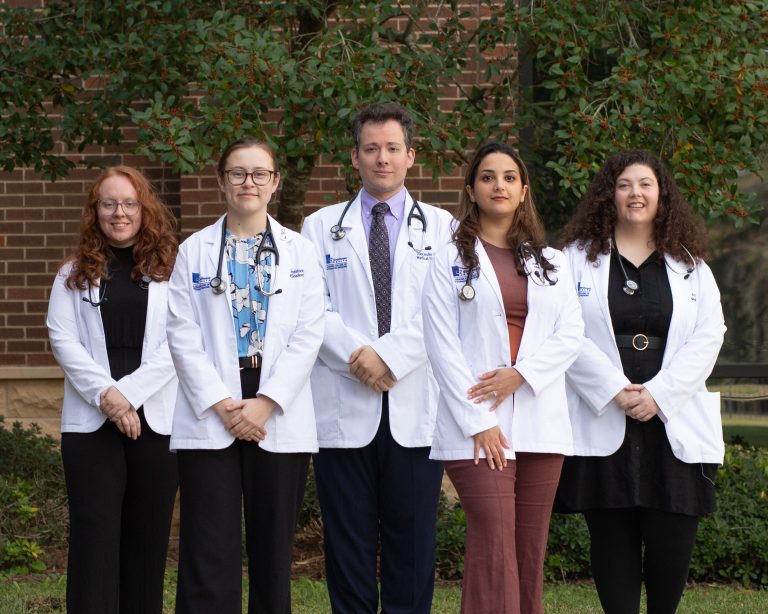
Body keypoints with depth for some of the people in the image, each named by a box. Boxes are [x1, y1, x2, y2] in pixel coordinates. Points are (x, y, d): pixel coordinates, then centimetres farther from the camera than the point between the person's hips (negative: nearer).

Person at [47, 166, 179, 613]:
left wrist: (129, 392, -13)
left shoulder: (172, 269, 6)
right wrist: (106, 394, -12)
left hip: (157, 419, -1)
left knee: (148, 534, 3)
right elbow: (63, 340, 2)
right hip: (90, 421, 1)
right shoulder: (76, 273, 12)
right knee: (95, 531, -4)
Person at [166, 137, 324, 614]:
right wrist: (220, 403, -10)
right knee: (209, 552, -4)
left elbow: (309, 336, 0)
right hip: (210, 416, -1)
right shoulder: (194, 251, 8)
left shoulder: (299, 251, 9)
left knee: (273, 547, 5)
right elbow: (183, 335, 1)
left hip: (279, 417, 1)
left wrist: (266, 403, -10)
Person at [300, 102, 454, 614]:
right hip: (344, 408, 1)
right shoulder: (322, 227, 11)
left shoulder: (442, 228, 9)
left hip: (416, 407, 0)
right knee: (348, 543, 3)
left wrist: (391, 356, -15)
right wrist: (356, 353, -14)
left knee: (412, 544, 2)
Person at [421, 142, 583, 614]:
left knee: (531, 548, 4)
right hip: (480, 425, -4)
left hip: (540, 423, 4)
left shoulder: (551, 263, 16)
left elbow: (571, 335, 6)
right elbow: (442, 345, -3)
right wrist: (478, 422, -11)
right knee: (493, 544, -13)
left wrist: (521, 374, -11)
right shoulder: (452, 260, 4)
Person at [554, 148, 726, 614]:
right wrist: (615, 389, -14)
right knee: (613, 537, 1)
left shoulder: (690, 263, 12)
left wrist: (658, 393, -11)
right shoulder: (580, 258, 7)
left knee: (673, 538, -3)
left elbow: (708, 336, 2)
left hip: (673, 423, 1)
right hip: (603, 422, -1)